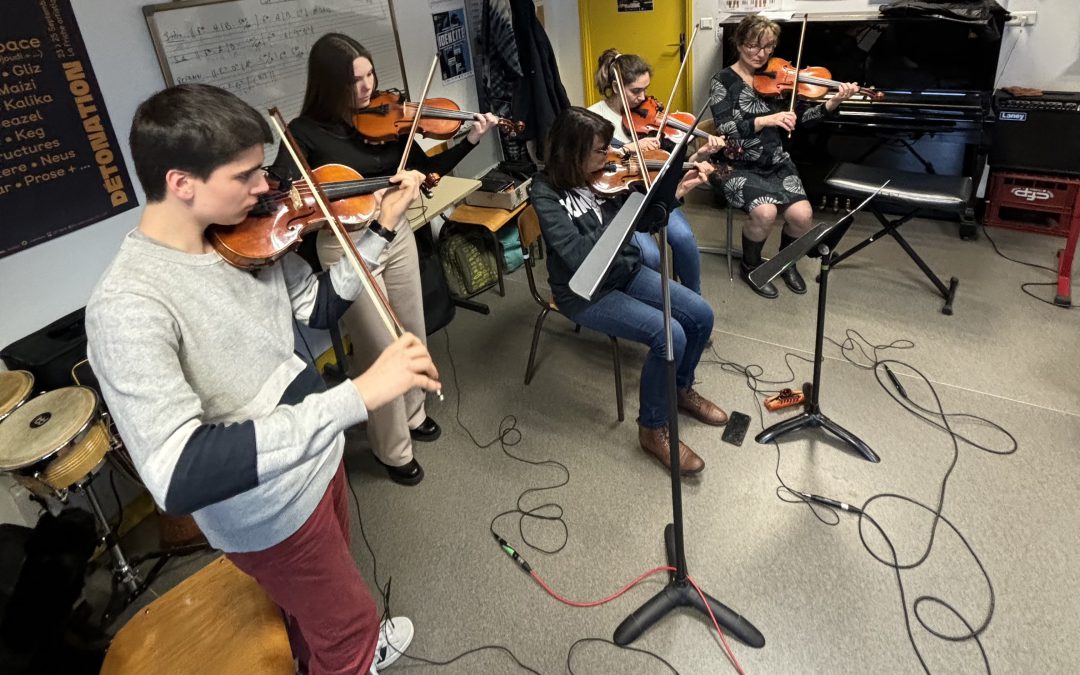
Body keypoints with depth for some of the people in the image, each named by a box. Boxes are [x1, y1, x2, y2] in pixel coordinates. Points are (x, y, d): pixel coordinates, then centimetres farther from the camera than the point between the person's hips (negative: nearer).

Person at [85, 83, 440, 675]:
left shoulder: (244, 235, -10)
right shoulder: (126, 305, -31)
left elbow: (320, 306, 4)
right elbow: (179, 478, -41)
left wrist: (380, 227, -9)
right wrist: (357, 396, -48)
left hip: (315, 458, 7)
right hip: (267, 512, -7)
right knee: (351, 624, 17)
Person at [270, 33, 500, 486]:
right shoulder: (305, 132, -12)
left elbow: (425, 171, 4)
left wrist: (471, 140, -9)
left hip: (397, 235, 5)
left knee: (413, 335, 17)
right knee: (380, 350, 1)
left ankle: (412, 415, 42)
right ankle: (392, 449, 21)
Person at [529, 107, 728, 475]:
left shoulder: (603, 175, -2)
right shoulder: (545, 192, -18)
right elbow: (576, 255, -31)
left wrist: (677, 191, -6)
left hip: (626, 272, 7)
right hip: (585, 292, -6)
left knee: (700, 315, -5)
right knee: (669, 334, -24)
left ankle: (681, 389, 23)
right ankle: (653, 429, -3)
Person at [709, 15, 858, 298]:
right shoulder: (723, 81, -3)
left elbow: (801, 118, 3)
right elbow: (726, 130, -16)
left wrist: (833, 103, -14)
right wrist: (766, 120, -26)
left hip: (777, 164, 4)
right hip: (739, 166, -4)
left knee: (802, 215, -22)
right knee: (765, 212, -32)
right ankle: (750, 266, 0)